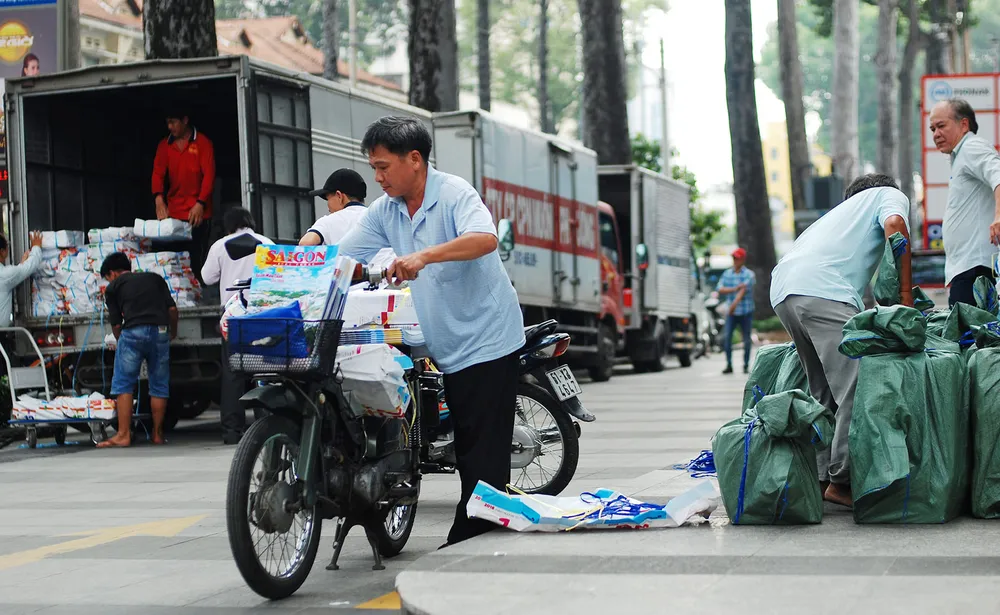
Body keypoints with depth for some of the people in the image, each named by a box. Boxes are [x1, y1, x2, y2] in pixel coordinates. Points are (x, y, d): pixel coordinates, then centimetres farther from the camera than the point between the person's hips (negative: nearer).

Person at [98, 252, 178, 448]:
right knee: (159, 386, 11)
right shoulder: (155, 278, 23)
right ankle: (157, 434, 15)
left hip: (133, 331, -3)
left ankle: (124, 435, -5)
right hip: (160, 331, 3)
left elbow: (116, 323, 9)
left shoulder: (113, 287, 15)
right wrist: (173, 332, 28)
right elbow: (172, 309, 13)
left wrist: (120, 341, 27)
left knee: (123, 386, 2)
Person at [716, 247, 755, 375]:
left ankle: (746, 366, 13)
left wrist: (735, 304, -33)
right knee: (726, 337, -10)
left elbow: (743, 290, -19)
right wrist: (734, 289, -19)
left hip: (746, 311, -3)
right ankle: (729, 365, -4)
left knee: (746, 339, 2)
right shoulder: (727, 274, 8)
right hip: (731, 312, 3)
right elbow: (720, 289, -2)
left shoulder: (749, 275, -4)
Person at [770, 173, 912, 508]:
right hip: (823, 291, -8)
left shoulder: (841, 211, 42)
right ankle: (841, 480, -14)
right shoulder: (891, 195, 21)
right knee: (856, 386, -10)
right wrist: (906, 293, -2)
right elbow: (894, 224, -3)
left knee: (825, 392, 14)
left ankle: (823, 478, 10)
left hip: (782, 291, 8)